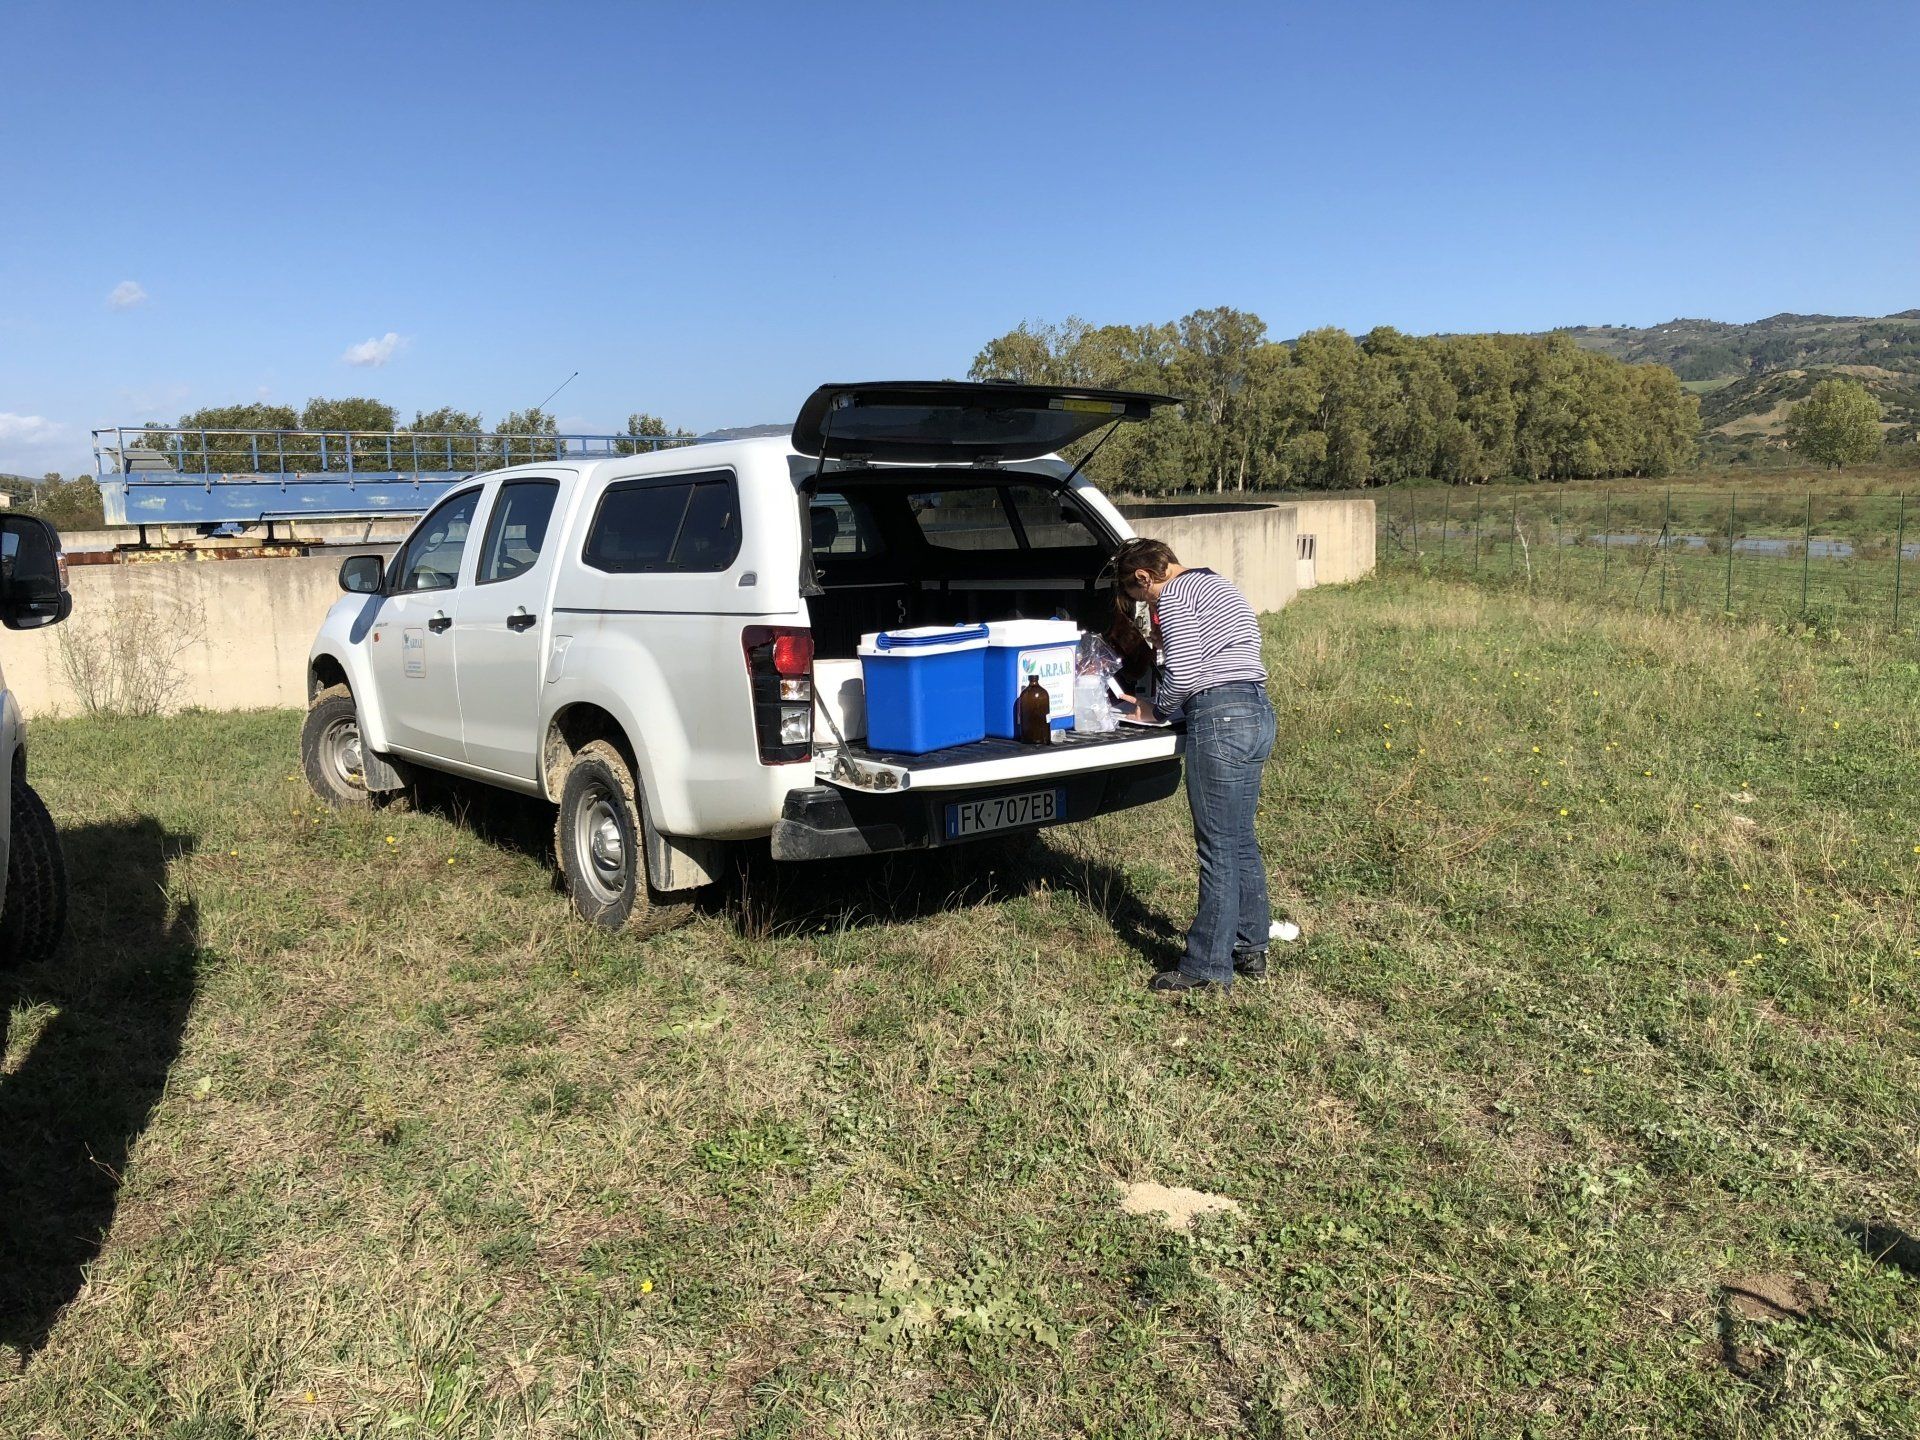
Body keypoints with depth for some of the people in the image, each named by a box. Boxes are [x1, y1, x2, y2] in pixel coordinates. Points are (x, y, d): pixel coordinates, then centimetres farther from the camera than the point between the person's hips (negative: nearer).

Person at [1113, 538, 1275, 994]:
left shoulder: (1174, 595, -5)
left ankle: (1208, 969, 3)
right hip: (1259, 712, 10)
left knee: (1218, 849, -4)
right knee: (1241, 840, 17)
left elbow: (1183, 673, -15)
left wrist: (1157, 709, 3)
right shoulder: (1219, 586, 25)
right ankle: (1250, 948, 27)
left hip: (1221, 721, -10)